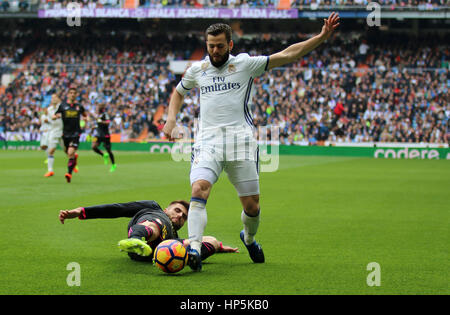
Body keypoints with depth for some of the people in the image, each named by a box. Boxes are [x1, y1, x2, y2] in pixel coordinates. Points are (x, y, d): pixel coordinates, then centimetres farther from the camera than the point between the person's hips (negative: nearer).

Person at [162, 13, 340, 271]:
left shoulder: (245, 64, 6)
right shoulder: (197, 70, 13)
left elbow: (287, 55, 3)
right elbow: (178, 93, 32)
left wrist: (322, 37, -4)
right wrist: (171, 120, 16)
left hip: (241, 142, -1)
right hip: (207, 142, 1)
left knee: (252, 205, 2)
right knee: (199, 189, -25)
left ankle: (249, 237, 35)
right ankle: (194, 248, -30)